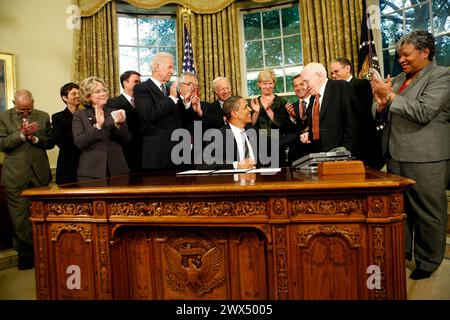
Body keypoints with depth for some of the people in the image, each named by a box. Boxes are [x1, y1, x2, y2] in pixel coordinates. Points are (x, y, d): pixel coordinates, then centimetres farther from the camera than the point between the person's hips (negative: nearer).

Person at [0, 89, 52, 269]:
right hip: (15, 175, -1)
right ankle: (25, 253, 17)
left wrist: (34, 138, -12)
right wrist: (22, 133, -17)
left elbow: (50, 142, 6)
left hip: (40, 174, 2)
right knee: (20, 217, 3)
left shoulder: (43, 117, 7)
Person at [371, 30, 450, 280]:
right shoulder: (399, 79, 15)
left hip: (425, 159, -6)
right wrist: (381, 103, -6)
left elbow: (423, 112, -19)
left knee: (427, 211, 5)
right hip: (396, 155, 7)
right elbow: (380, 113, 15)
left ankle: (428, 260, 22)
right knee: (399, 208, 14)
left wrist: (390, 96, -16)